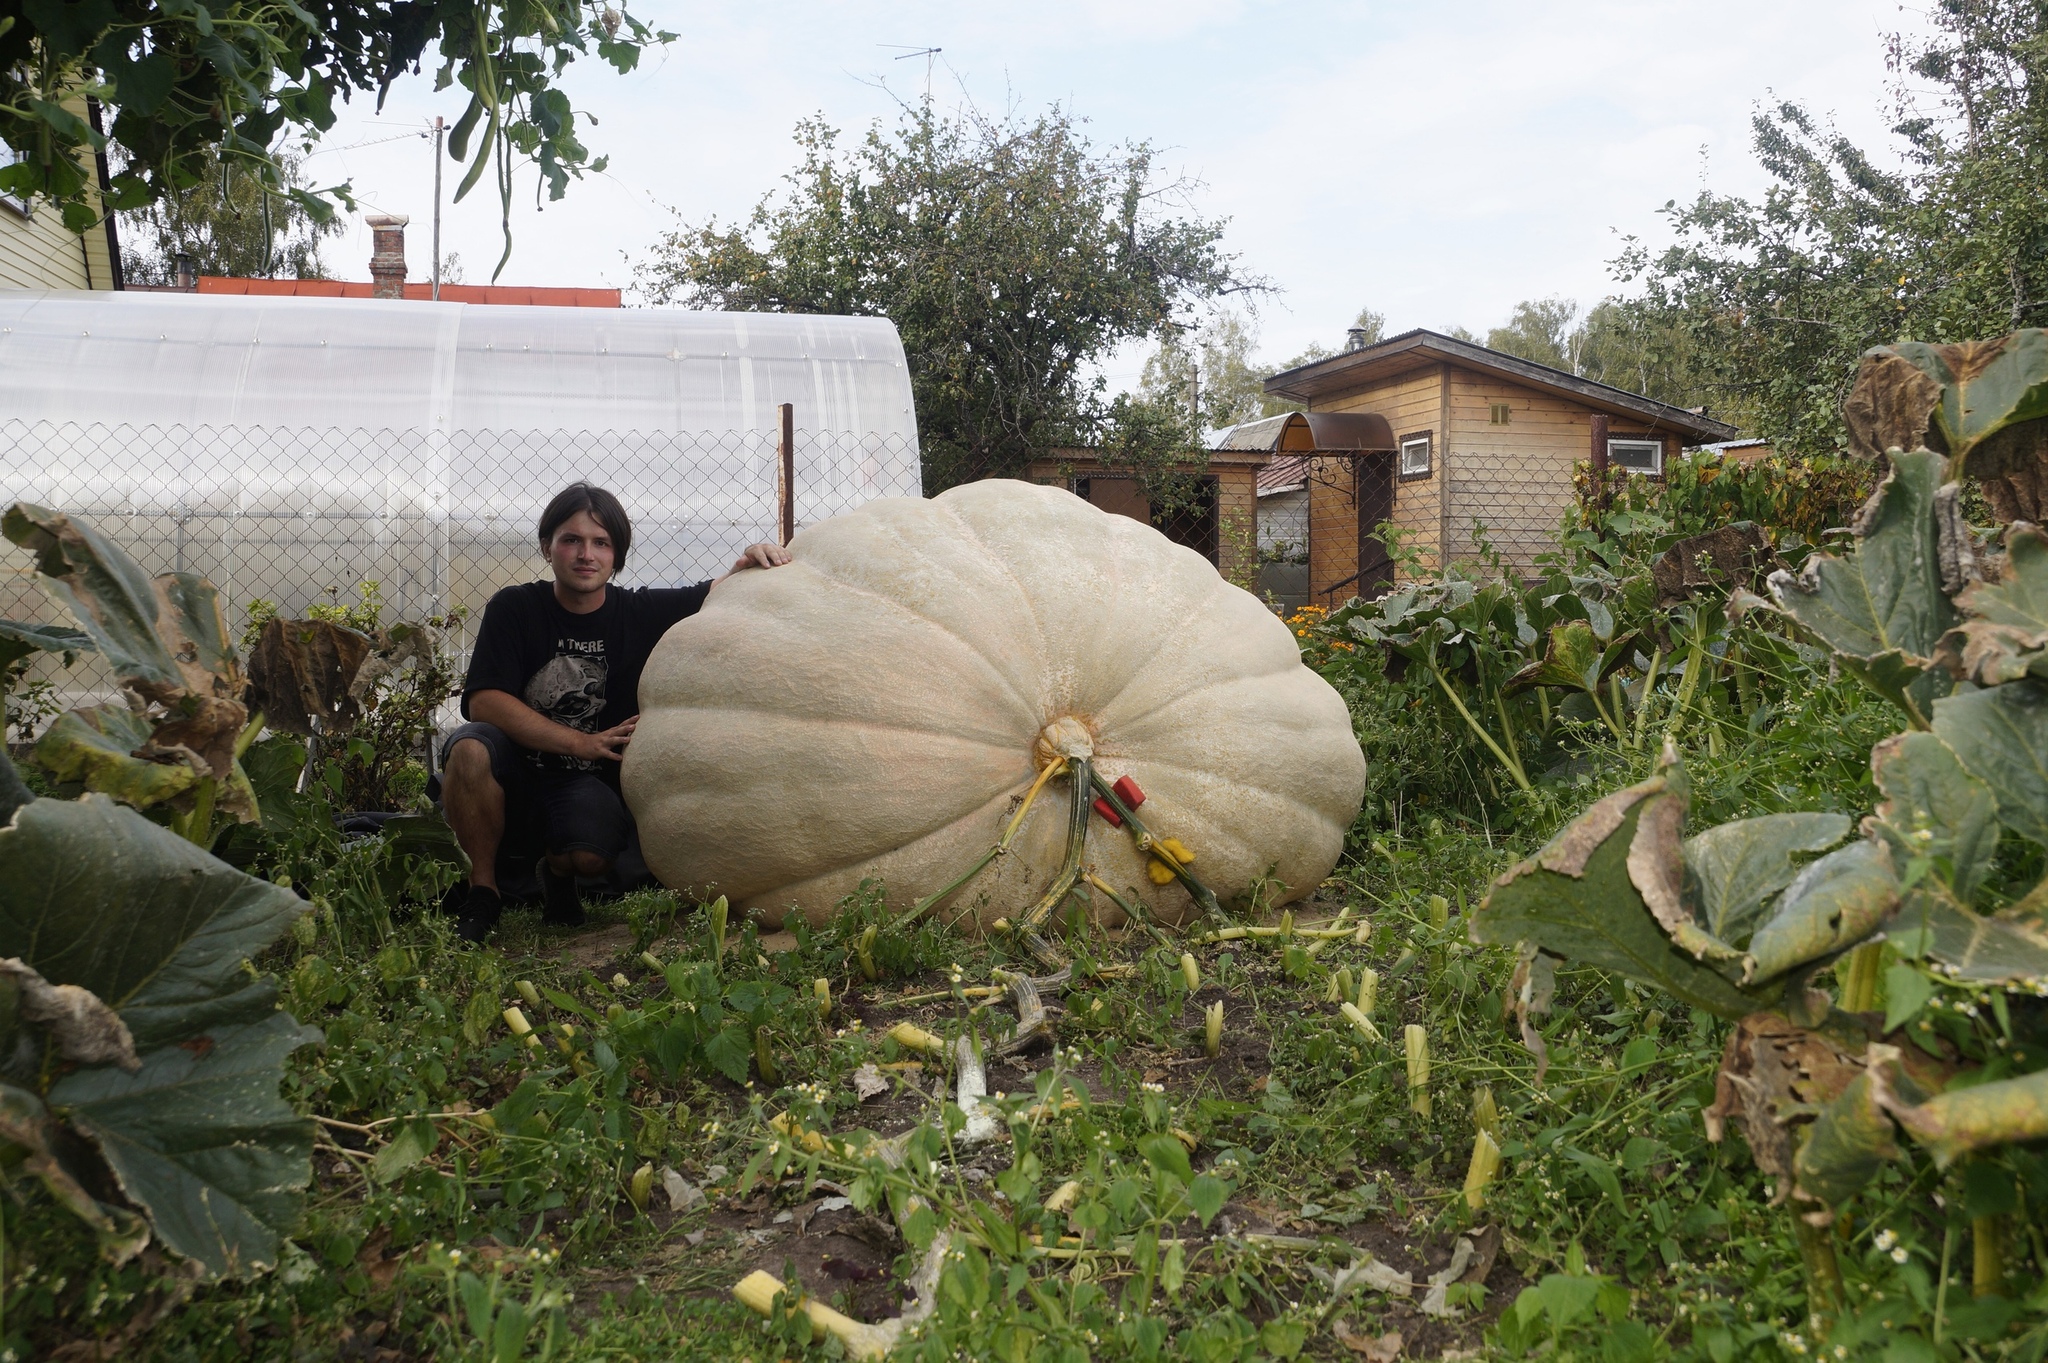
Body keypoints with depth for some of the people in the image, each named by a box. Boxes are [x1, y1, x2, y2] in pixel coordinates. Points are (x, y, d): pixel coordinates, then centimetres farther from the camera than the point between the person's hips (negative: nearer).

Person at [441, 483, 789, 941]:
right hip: (514, 773, 0)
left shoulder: (642, 612, -1)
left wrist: (752, 564, -20)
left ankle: (558, 869, 11)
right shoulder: (515, 608, -6)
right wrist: (583, 743, -22)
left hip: (590, 782, 0)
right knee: (469, 748, -33)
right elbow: (483, 701, -15)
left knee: (593, 856, -31)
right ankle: (483, 889, -9)